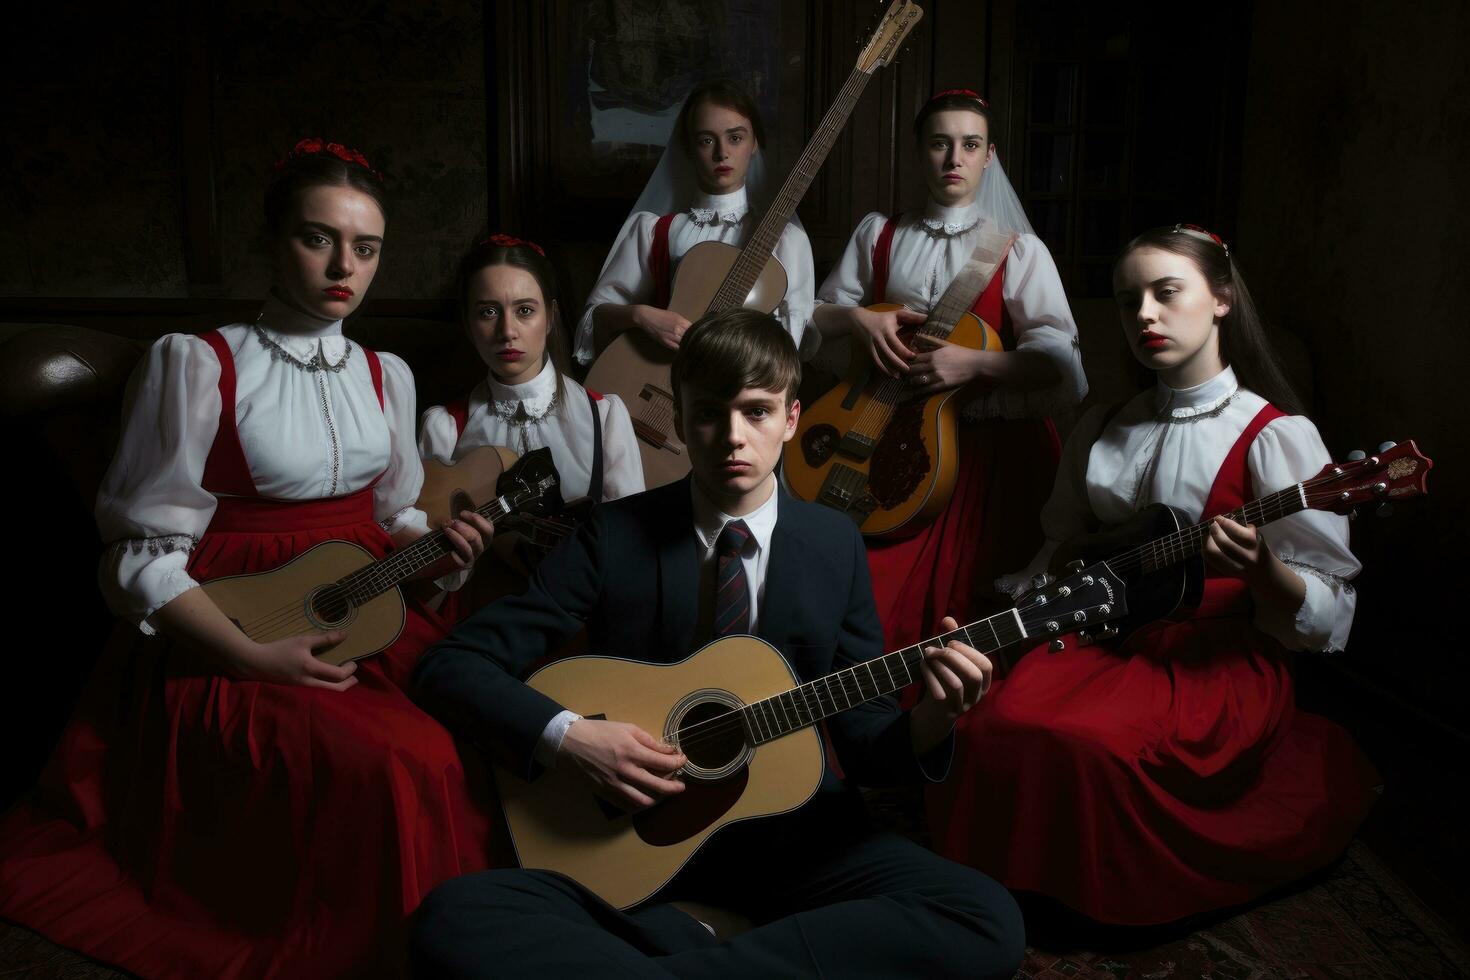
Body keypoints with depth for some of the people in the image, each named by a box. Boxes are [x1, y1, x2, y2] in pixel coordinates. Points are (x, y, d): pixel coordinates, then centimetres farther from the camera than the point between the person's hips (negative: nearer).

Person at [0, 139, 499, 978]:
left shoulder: (387, 375, 10)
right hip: (231, 646, -6)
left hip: (370, 619, 6)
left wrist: (437, 550, -4)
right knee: (397, 767, -29)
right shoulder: (198, 365, -8)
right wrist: (253, 657, -20)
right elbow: (145, 560, -8)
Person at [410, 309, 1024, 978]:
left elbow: (860, 735, 6)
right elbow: (451, 664, -4)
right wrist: (568, 736, -20)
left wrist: (929, 724, -16)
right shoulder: (615, 537, -3)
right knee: (451, 922, -28)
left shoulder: (834, 545, 4)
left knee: (988, 922, -24)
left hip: (790, 830, 3)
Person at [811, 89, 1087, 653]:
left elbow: (1056, 358, -7)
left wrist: (972, 363, -20)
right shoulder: (878, 234, 13)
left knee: (963, 598, -3)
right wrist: (856, 318, -7)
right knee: (869, 595, -8)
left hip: (992, 445, -1)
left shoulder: (1017, 249, 3)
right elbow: (814, 316, 13)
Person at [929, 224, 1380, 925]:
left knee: (1083, 740, -31)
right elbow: (1064, 545, 21)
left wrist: (1261, 571, -32)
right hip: (1109, 634, 5)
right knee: (997, 721, -25)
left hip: (1219, 659, -5)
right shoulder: (1103, 427, 11)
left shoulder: (1275, 436, -8)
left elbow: (1325, 615, -10)